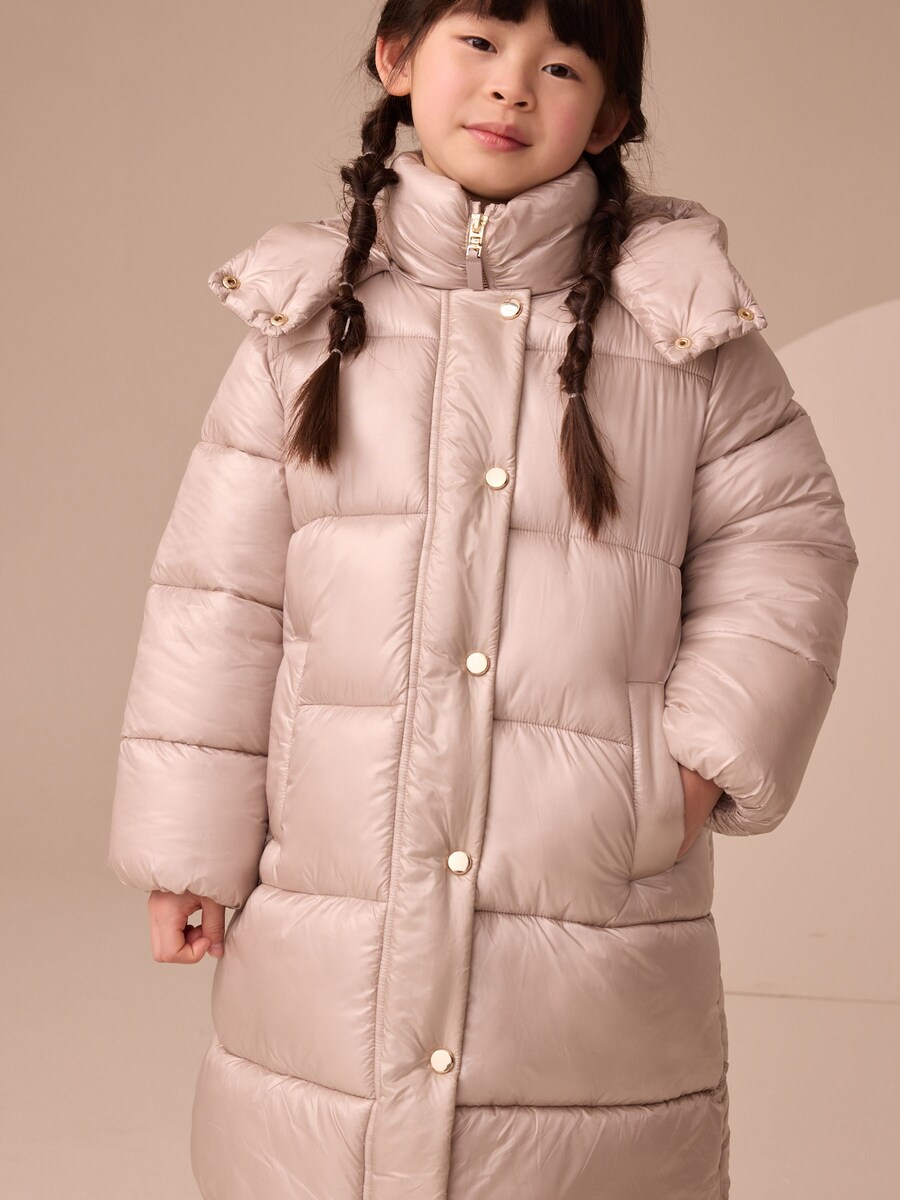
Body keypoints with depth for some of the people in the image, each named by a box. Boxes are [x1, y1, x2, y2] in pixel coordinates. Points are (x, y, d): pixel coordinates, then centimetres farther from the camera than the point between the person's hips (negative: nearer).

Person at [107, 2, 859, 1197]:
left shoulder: (689, 329, 2)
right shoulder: (307, 318, 4)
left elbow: (786, 549, 9)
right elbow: (220, 595, 5)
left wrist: (711, 751, -5)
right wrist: (191, 850, 3)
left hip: (598, 920, -1)